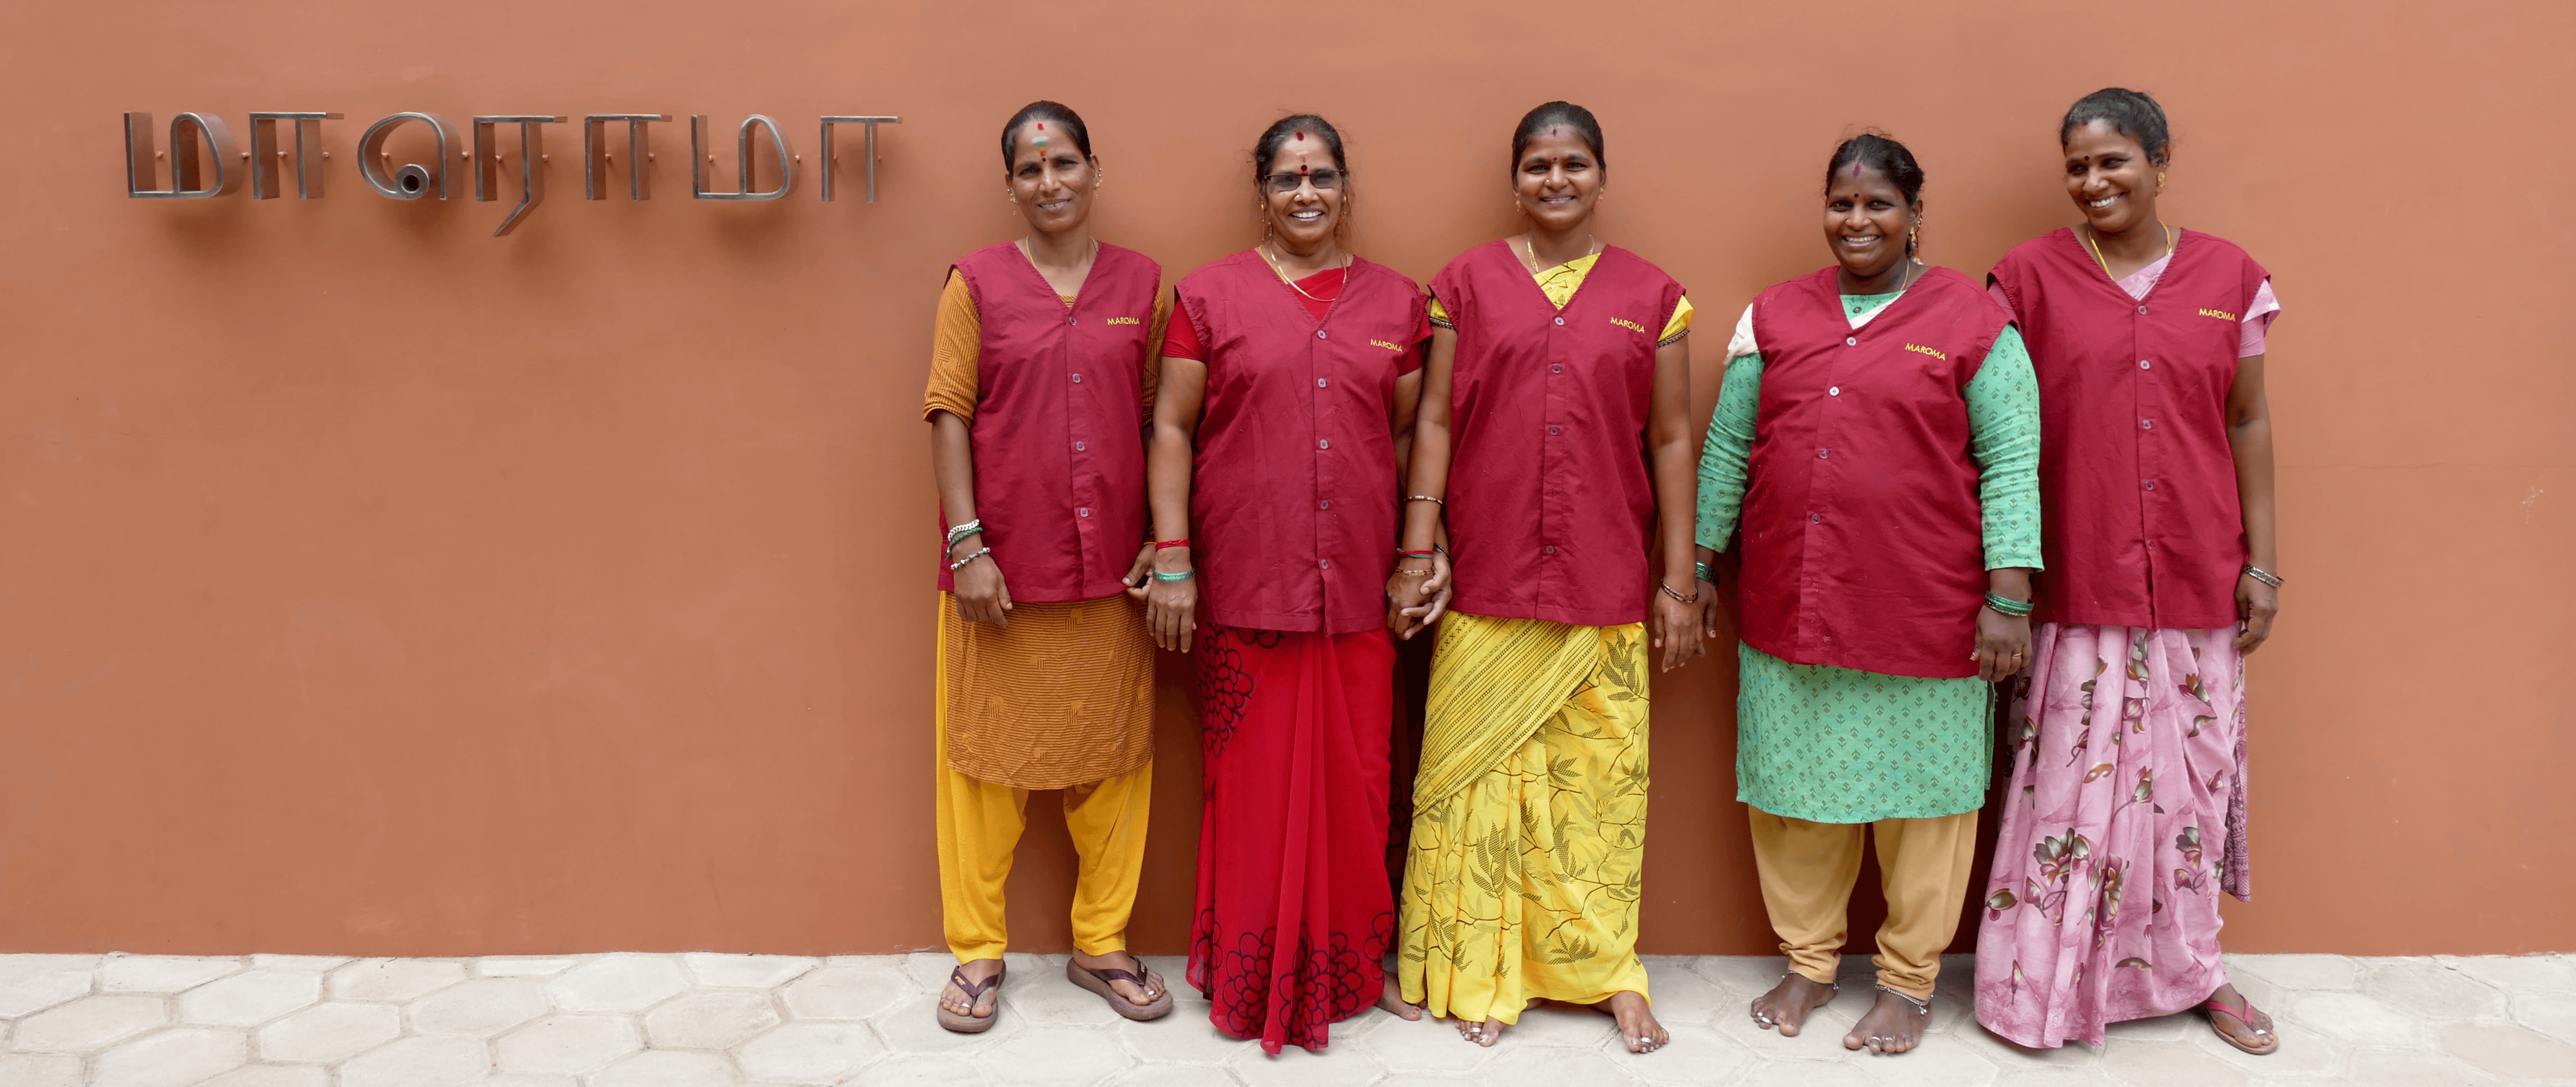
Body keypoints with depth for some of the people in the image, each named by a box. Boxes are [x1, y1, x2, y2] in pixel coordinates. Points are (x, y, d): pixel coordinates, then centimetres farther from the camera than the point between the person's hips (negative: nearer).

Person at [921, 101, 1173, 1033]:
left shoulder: (1141, 283, 6)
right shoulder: (976, 282, 0)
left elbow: (1157, 421, 7)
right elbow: (948, 416, -3)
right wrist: (968, 545, -10)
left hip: (1110, 569, 2)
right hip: (1003, 567, -2)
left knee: (1111, 757, 10)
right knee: (987, 757, 8)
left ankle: (1102, 944, 26)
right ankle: (977, 951, 23)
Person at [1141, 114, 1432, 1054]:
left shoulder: (1398, 303, 10)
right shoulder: (1211, 295, 2)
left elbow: (1411, 437, 13)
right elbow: (1171, 429, 1)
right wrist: (1171, 560, -5)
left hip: (1358, 590, 2)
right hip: (1244, 586, -2)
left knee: (1351, 784, 8)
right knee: (1253, 782, 4)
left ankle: (1344, 969, 25)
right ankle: (1249, 976, 19)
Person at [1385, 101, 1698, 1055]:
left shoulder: (1651, 296, 7)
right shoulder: (1468, 282, 4)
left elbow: (1670, 440, 6)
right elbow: (1435, 421, 3)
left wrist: (1679, 581, 3)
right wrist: (1418, 551, -3)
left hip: (1606, 584, 1)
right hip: (1487, 581, 0)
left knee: (1601, 775, 5)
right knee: (1480, 771, 4)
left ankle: (1608, 971, 20)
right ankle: (1480, 974, 17)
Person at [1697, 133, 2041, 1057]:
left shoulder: (1975, 322, -2)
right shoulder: (1775, 315, 8)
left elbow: (2011, 463, -5)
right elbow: (1727, 447, 10)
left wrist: (2008, 597, -10)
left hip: (1923, 615, -3)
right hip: (1789, 607, 3)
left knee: (1918, 792, 8)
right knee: (1796, 788, 12)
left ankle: (1909, 981, 25)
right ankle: (1808, 963, 30)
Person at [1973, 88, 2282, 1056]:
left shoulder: (2230, 277, 5)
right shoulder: (2031, 276, -2)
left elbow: (2248, 423, 9)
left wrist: (2261, 559, 5)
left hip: (2196, 577, 3)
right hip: (2074, 578, -2)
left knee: (2191, 772, 13)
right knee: (2069, 777, 2)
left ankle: (2188, 968, 31)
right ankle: (2042, 980, 18)